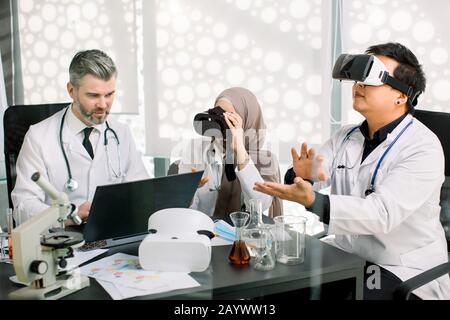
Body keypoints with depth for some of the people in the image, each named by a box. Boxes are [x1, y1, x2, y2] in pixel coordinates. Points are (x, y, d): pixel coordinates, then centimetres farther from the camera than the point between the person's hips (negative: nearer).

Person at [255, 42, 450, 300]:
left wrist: (312, 201, -40)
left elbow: (382, 214, -28)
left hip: (403, 273, -5)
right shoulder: (346, 136, 6)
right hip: (344, 257, 6)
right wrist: (303, 176, -27)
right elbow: (303, 181, -3)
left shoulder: (424, 148, -15)